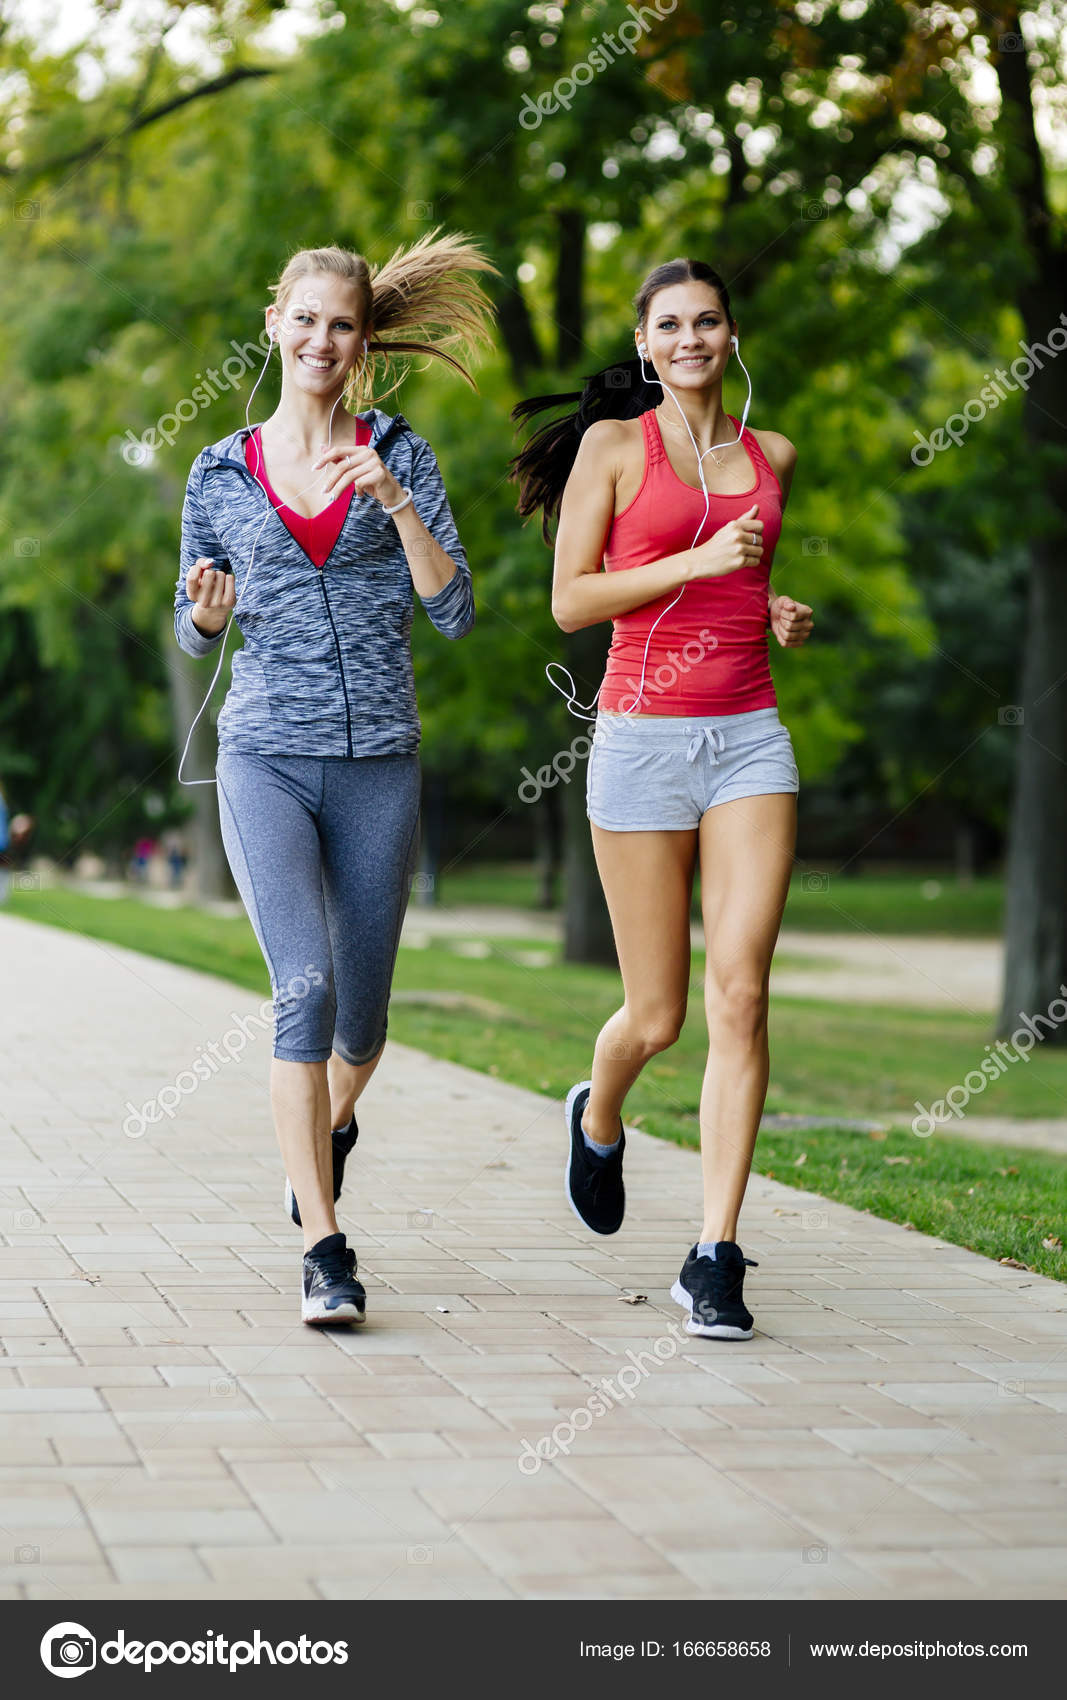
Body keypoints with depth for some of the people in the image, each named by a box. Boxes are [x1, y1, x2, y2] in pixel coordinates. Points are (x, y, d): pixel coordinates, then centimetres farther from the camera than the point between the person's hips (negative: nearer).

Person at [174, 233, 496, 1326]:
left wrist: (396, 504, -15)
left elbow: (454, 612, -3)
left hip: (379, 763, 1)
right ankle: (323, 1250, -14)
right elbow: (196, 633, 15)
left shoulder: (399, 455, 5)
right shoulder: (221, 473, 7)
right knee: (303, 987, -18)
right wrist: (208, 608, -8)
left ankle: (331, 1124, 46)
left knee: (359, 1012, 11)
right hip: (266, 758, -1)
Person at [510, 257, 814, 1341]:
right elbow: (570, 602, -4)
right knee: (657, 1016, 3)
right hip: (644, 733, -3)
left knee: (740, 995, -11)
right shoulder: (613, 444, 1)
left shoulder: (771, 455, 14)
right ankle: (597, 1118, 39)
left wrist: (783, 616, 8)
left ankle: (715, 1257, -6)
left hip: (751, 735, 3)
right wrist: (698, 560, -13)